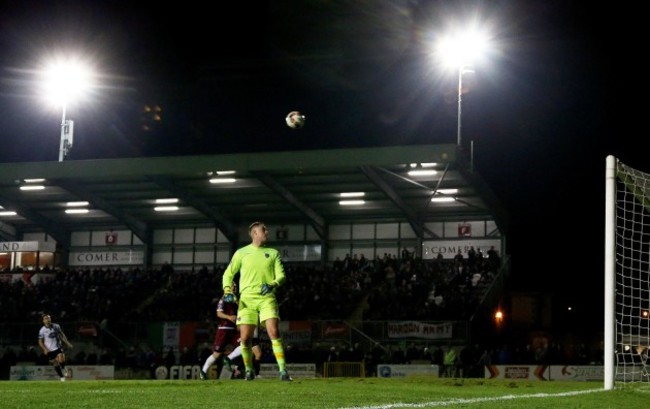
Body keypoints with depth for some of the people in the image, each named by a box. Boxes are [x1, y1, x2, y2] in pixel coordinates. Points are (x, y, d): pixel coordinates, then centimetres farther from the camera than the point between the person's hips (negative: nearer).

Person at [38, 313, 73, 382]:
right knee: (55, 364, 3)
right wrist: (45, 349, -15)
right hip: (49, 350, 0)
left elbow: (62, 335, 10)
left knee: (61, 360, -21)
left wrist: (67, 343, 6)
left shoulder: (56, 326, -3)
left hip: (58, 347, 1)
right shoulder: (42, 330, -9)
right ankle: (62, 377, 21)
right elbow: (40, 342, -1)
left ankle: (63, 368, 10)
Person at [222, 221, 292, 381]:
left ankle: (283, 370, -15)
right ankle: (249, 370, 17)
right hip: (246, 299, 0)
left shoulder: (273, 253, 12)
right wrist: (228, 291, -2)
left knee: (274, 333, -16)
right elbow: (228, 274, 15)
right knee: (245, 338, -3)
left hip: (267, 298, 0)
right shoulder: (241, 253, 10)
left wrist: (273, 285, -18)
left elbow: (281, 275, 3)